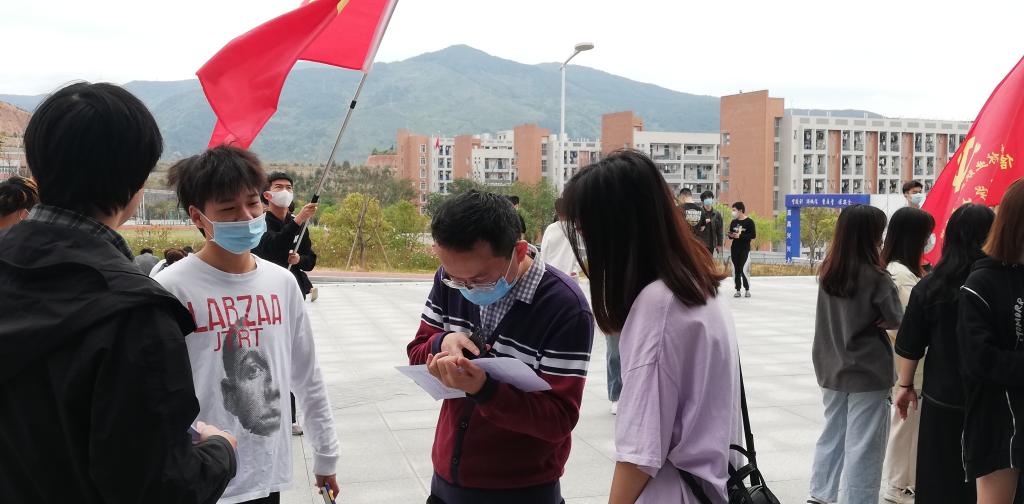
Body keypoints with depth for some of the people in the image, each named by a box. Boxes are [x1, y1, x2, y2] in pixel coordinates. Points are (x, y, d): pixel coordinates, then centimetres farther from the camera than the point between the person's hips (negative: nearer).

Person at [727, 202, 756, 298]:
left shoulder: (749, 222, -5)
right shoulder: (733, 222, 11)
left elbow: (753, 235, -10)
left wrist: (740, 236, -17)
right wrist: (731, 235, -5)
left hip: (745, 249, -5)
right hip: (734, 249, 5)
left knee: (744, 270, -9)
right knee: (736, 270, 4)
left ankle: (747, 289, 3)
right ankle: (738, 290, 9)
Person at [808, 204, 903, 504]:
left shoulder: (827, 272, 0)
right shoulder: (877, 277, -16)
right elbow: (896, 320, -9)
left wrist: (869, 319, 0)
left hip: (831, 367, 6)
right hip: (868, 371, -6)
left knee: (833, 433, 18)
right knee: (863, 444, 3)